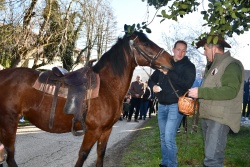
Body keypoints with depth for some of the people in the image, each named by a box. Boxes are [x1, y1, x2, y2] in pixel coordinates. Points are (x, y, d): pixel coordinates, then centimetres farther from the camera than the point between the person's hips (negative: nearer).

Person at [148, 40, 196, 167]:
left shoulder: (189, 66, -3)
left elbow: (187, 84, -20)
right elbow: (152, 79, 16)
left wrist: (169, 73, -25)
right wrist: (153, 86, -8)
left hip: (176, 105, -5)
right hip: (162, 105, 6)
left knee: (169, 138, -11)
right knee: (163, 137, 13)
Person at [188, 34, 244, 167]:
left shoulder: (231, 65, -10)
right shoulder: (213, 66, 19)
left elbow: (231, 91, -23)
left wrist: (201, 92, -24)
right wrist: (196, 95, 12)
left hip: (220, 118, -9)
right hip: (207, 116, 9)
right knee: (210, 155, 16)